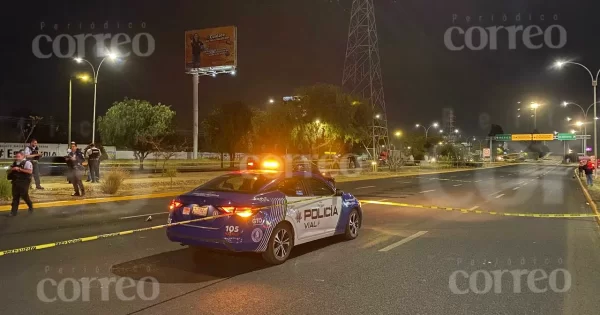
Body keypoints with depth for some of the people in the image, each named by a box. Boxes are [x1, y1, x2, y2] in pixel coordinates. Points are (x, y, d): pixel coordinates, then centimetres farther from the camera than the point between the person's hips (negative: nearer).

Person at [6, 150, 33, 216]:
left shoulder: (27, 163, -8)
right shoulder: (15, 163, 15)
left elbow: (30, 171, -22)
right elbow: (9, 171, 24)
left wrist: (19, 169, -21)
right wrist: (11, 169, -1)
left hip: (24, 182, -7)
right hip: (15, 182, 7)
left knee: (24, 196, -3)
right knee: (15, 197, 6)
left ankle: (31, 207, 22)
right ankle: (13, 211, 9)